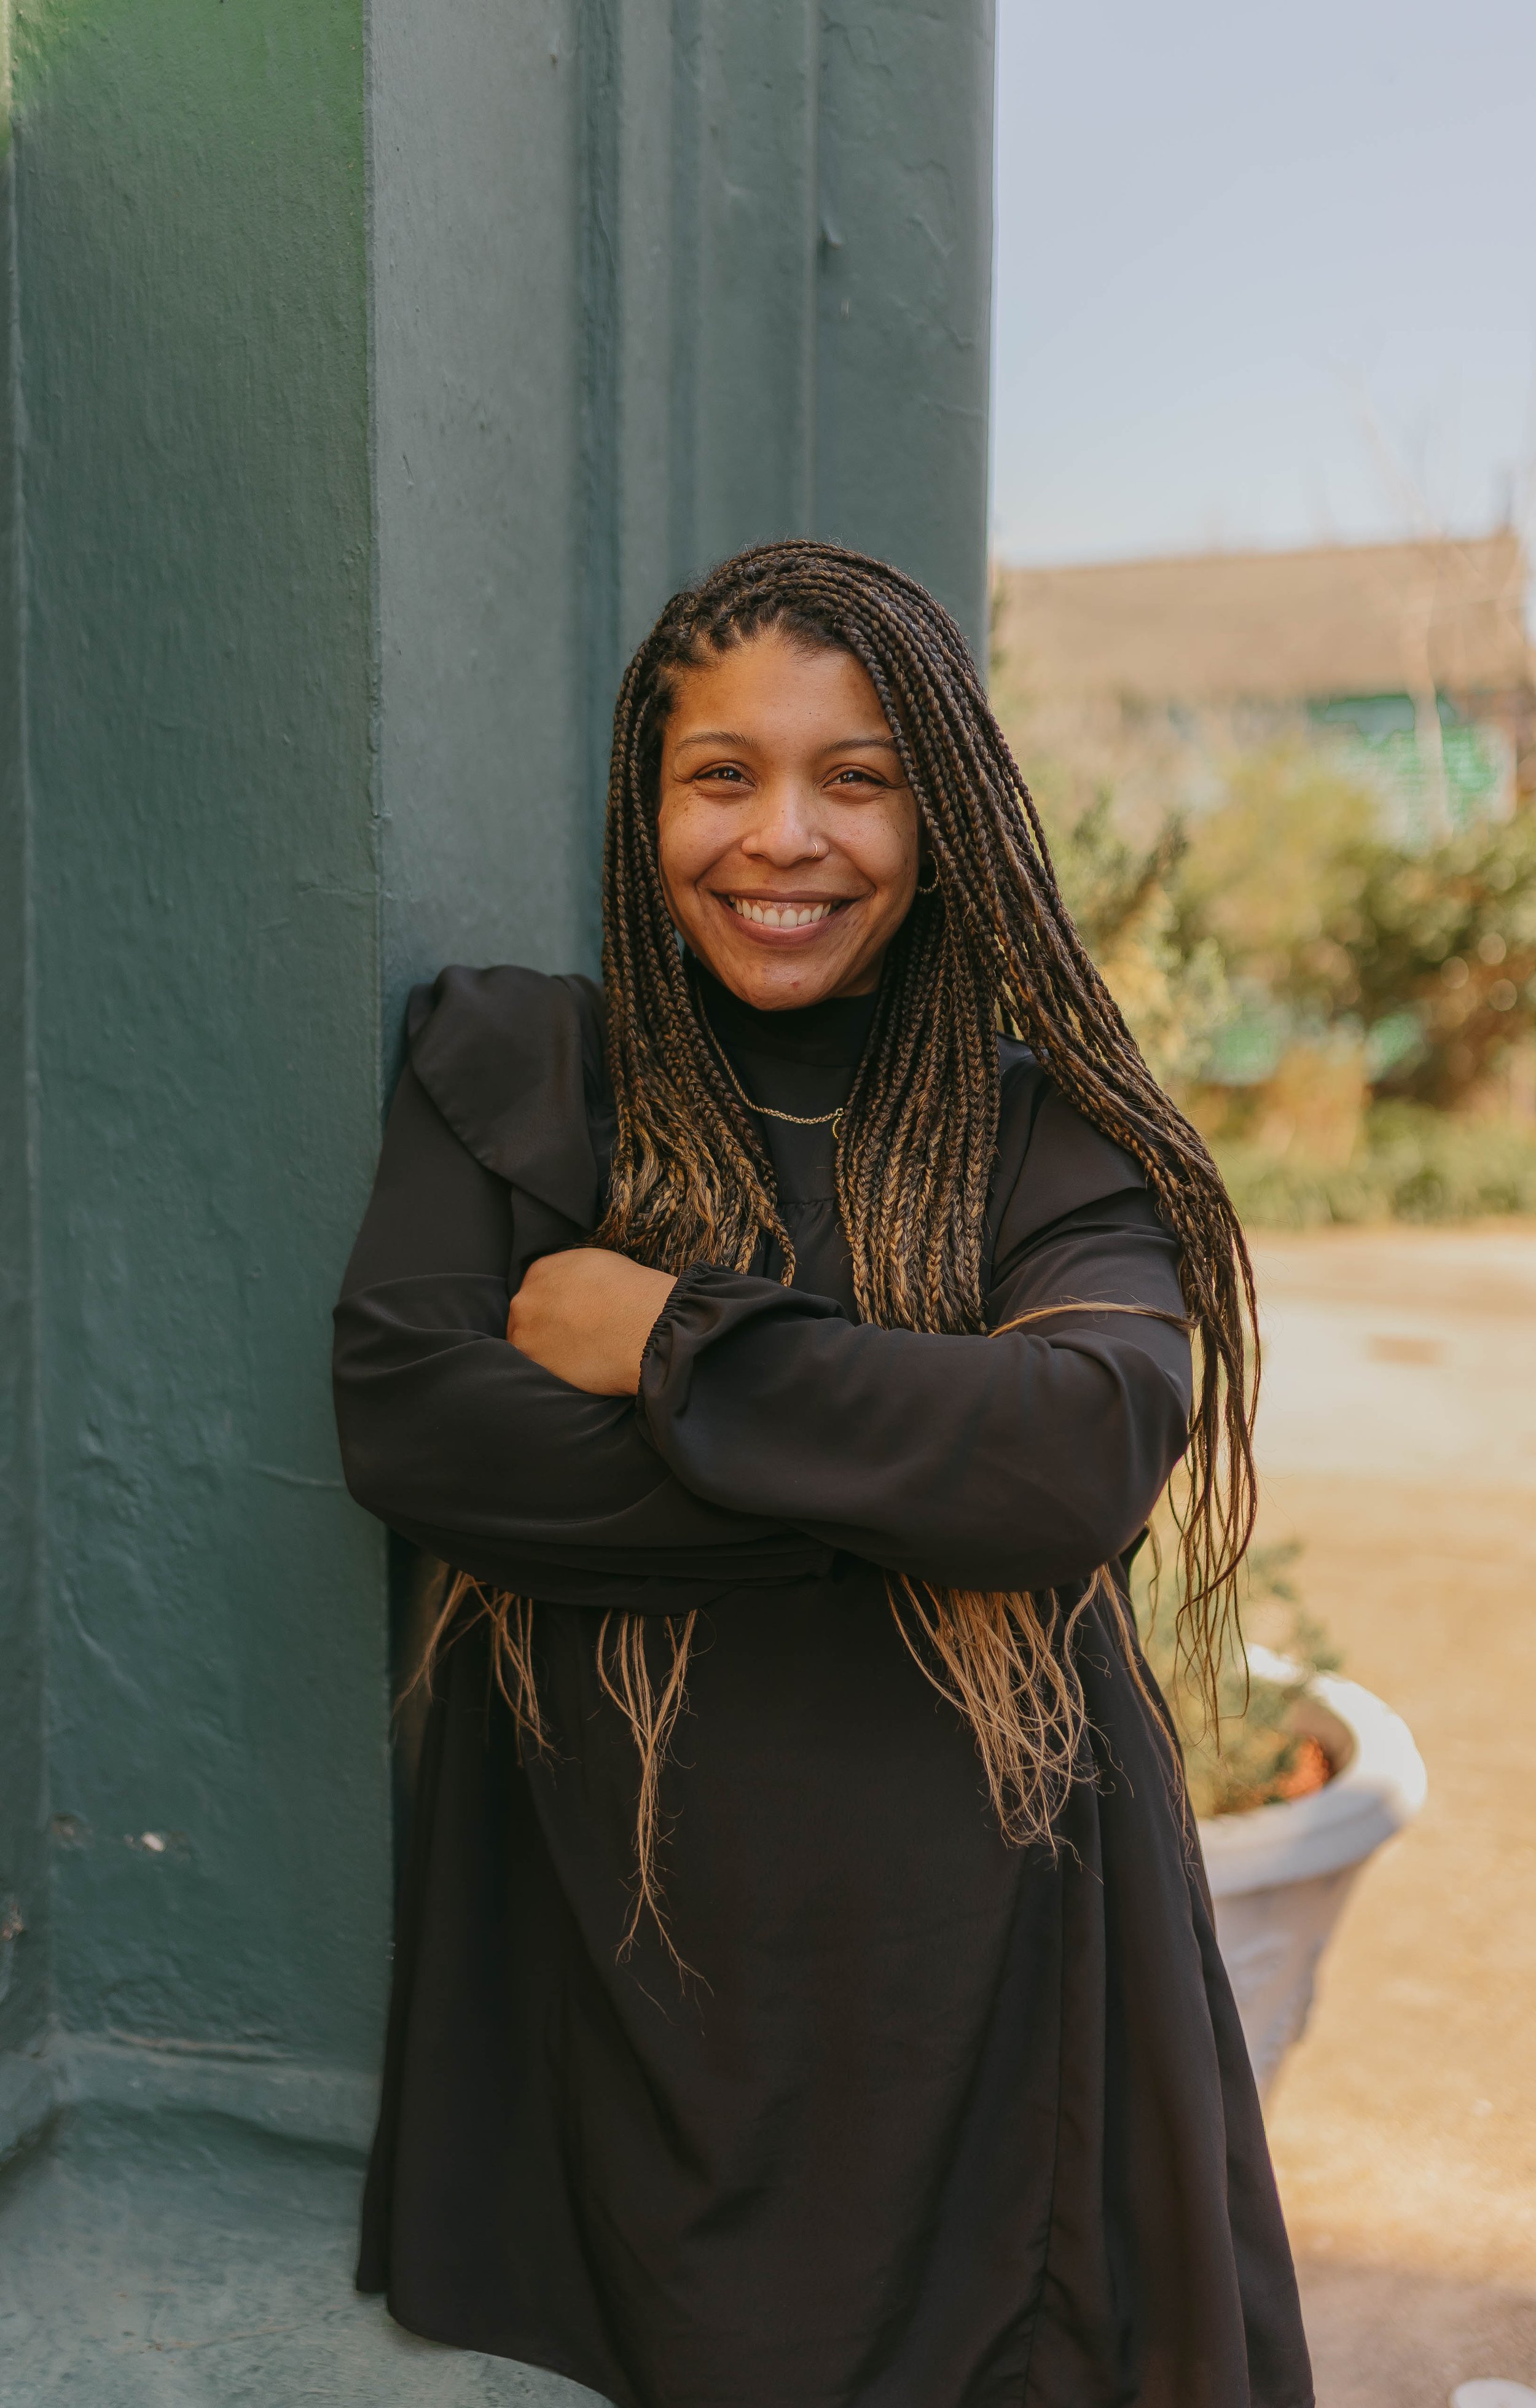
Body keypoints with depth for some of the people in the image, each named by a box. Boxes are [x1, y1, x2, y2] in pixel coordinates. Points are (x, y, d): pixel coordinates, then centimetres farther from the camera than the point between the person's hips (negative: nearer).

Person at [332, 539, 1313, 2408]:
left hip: (982, 1965, 0)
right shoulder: (507, 1072, 2)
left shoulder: (1046, 1138, -1)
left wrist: (672, 1343, -14)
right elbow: (401, 1418, -11)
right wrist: (897, 1470, -13)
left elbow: (1090, 1453, -18)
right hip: (619, 1953, 1)